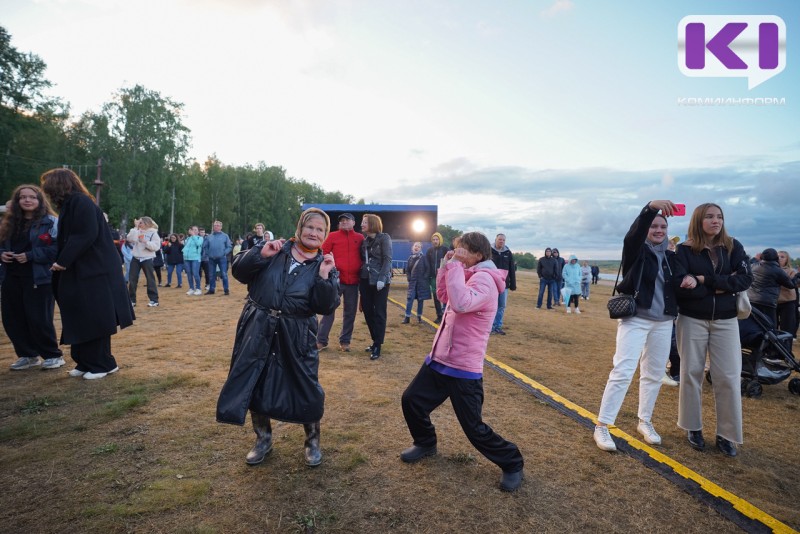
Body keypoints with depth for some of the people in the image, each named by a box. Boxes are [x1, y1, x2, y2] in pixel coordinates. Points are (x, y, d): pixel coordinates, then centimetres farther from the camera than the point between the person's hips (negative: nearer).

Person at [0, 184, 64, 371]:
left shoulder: (51, 222, -5)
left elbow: (57, 248, -14)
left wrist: (30, 255, -20)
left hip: (38, 278, -7)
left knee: (39, 320, -5)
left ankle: (54, 355, 11)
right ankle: (28, 355, 24)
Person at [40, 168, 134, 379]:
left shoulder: (81, 202, -12)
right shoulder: (69, 205, 18)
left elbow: (86, 236, -21)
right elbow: (67, 239, 17)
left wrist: (63, 261, -17)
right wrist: (60, 262, 4)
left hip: (93, 273, -10)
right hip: (79, 273, 10)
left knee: (94, 319, -3)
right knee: (81, 320, 12)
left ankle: (103, 364, 7)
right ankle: (87, 363, 21)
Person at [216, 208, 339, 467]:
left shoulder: (325, 265, -1)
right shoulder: (273, 248, 1)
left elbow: (325, 307, -11)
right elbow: (239, 272, -2)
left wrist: (324, 276, -22)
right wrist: (261, 254, -17)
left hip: (295, 337, -1)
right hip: (258, 330, 2)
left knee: (306, 389, 2)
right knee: (254, 384, 10)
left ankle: (313, 442, 29)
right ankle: (263, 439, 35)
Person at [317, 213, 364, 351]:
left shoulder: (360, 238, 8)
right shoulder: (333, 236, 3)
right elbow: (322, 253, 0)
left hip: (353, 282, 2)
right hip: (335, 279, -2)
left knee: (350, 312, 8)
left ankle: (345, 341, 20)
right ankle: (321, 341, 9)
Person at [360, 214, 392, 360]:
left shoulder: (384, 238, -4)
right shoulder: (364, 240, 13)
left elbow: (387, 259, -11)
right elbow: (362, 259, 15)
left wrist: (382, 278, -20)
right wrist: (360, 277, 7)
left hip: (380, 280, -6)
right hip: (365, 280, 6)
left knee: (379, 313, -1)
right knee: (367, 311, 8)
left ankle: (377, 345, 3)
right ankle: (375, 340, 22)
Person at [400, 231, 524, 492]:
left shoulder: (484, 279, -19)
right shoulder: (469, 275, 10)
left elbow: (461, 303, -38)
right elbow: (444, 297, 19)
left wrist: (455, 266, -28)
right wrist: (448, 266, 7)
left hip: (463, 370, -9)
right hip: (439, 360, 9)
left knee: (474, 428, 1)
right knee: (411, 400, 13)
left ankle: (512, 464, 25)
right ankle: (425, 443, 38)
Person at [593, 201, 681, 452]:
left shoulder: (671, 257, 11)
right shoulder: (636, 251, -4)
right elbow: (634, 234, -26)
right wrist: (650, 208, -42)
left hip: (663, 323, 6)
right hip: (635, 319, -5)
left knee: (654, 374, 12)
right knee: (622, 372, -11)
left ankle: (644, 422, 29)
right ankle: (601, 427, -5)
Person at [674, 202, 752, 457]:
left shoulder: (733, 247, 2)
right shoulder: (685, 250, -5)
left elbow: (745, 279, -11)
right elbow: (680, 288, -14)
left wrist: (704, 280, -17)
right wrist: (719, 287, -15)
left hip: (725, 321, 2)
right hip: (692, 320, -2)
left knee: (728, 377, 1)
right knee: (691, 374, 6)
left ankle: (726, 434, 15)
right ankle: (694, 428, 20)